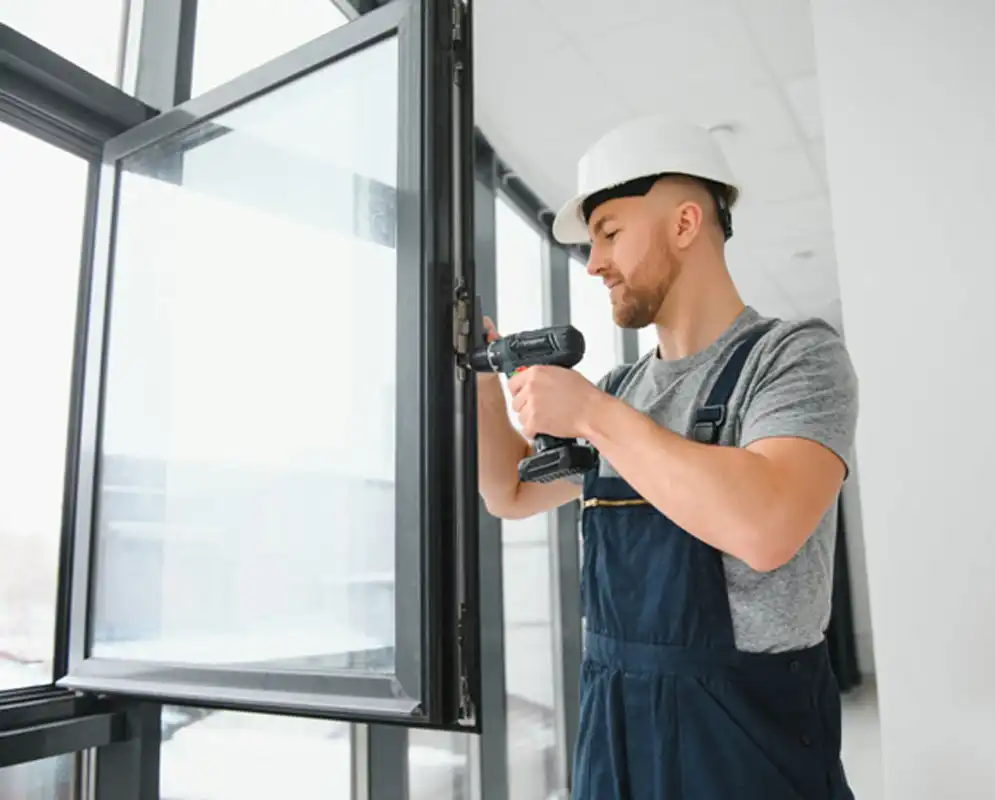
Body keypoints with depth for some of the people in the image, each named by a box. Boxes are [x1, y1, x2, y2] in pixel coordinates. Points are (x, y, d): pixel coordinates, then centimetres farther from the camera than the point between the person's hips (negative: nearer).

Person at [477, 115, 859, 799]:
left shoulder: (797, 354, -12)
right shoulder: (623, 387, 7)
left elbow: (766, 528, -29)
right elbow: (511, 495, 15)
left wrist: (592, 415, -22)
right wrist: (484, 379, 1)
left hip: (747, 730, -6)